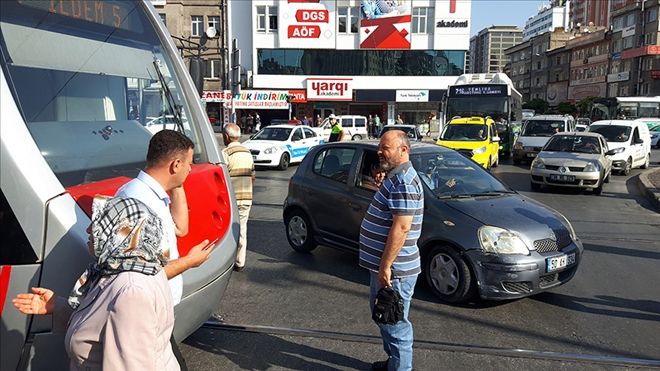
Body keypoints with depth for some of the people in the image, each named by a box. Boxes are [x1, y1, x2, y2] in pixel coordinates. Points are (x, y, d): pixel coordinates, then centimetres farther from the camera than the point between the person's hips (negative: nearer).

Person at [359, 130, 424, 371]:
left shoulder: (403, 182, -21)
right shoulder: (395, 177, 13)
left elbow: (401, 228, -27)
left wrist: (386, 266, -24)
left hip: (394, 269, -11)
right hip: (382, 264, 11)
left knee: (395, 324, 2)